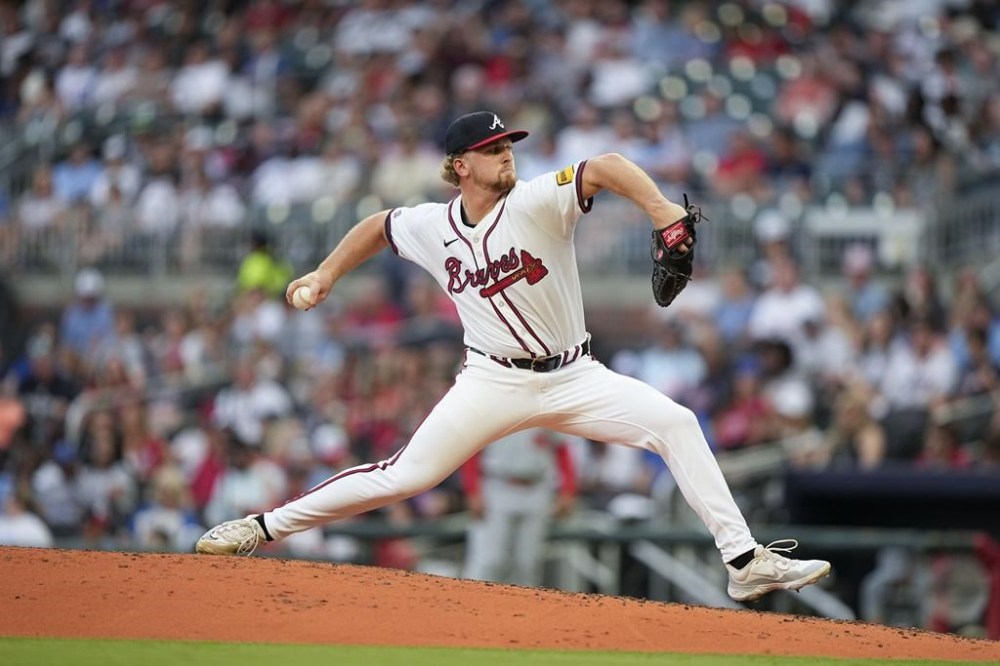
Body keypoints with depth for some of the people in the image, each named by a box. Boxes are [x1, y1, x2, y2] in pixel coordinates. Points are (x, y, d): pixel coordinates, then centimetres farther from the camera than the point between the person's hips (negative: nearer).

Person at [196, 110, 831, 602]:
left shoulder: (536, 202, -13)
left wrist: (658, 206, -47)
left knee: (675, 423, -20)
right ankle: (263, 527, 5)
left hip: (574, 378, 0)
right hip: (492, 382, 0)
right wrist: (326, 274, 14)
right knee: (406, 475, -9)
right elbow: (378, 225, 21)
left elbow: (605, 167, -30)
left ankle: (745, 560, -18)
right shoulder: (430, 227, -2)